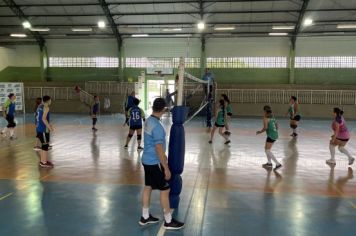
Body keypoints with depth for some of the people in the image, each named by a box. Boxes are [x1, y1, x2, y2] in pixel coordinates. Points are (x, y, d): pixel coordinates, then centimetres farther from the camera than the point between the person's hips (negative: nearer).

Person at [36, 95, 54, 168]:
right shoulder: (46, 107, -14)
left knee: (43, 145, 18)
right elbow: (43, 118, -23)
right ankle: (44, 163, 2)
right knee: (45, 145, -2)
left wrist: (48, 124, 26)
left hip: (39, 128, 9)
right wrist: (49, 127, -18)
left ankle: (42, 160, 26)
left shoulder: (40, 106, 14)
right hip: (43, 129, -9)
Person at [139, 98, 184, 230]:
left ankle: (145, 217, 29)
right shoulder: (157, 126, -25)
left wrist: (163, 157, 26)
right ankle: (168, 221, 13)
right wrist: (166, 168, -18)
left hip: (147, 160, 9)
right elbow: (159, 149, -24)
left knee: (148, 187, 17)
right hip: (154, 162, -9)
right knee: (165, 190, 2)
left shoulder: (148, 121, 4)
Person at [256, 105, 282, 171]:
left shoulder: (265, 117, -10)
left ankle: (278, 164, -12)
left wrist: (260, 132, -4)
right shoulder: (272, 117, 15)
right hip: (275, 135, 9)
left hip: (271, 135, -9)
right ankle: (269, 163, 29)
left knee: (267, 151, -6)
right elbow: (277, 126, 21)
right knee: (266, 148, 23)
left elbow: (265, 127, -18)